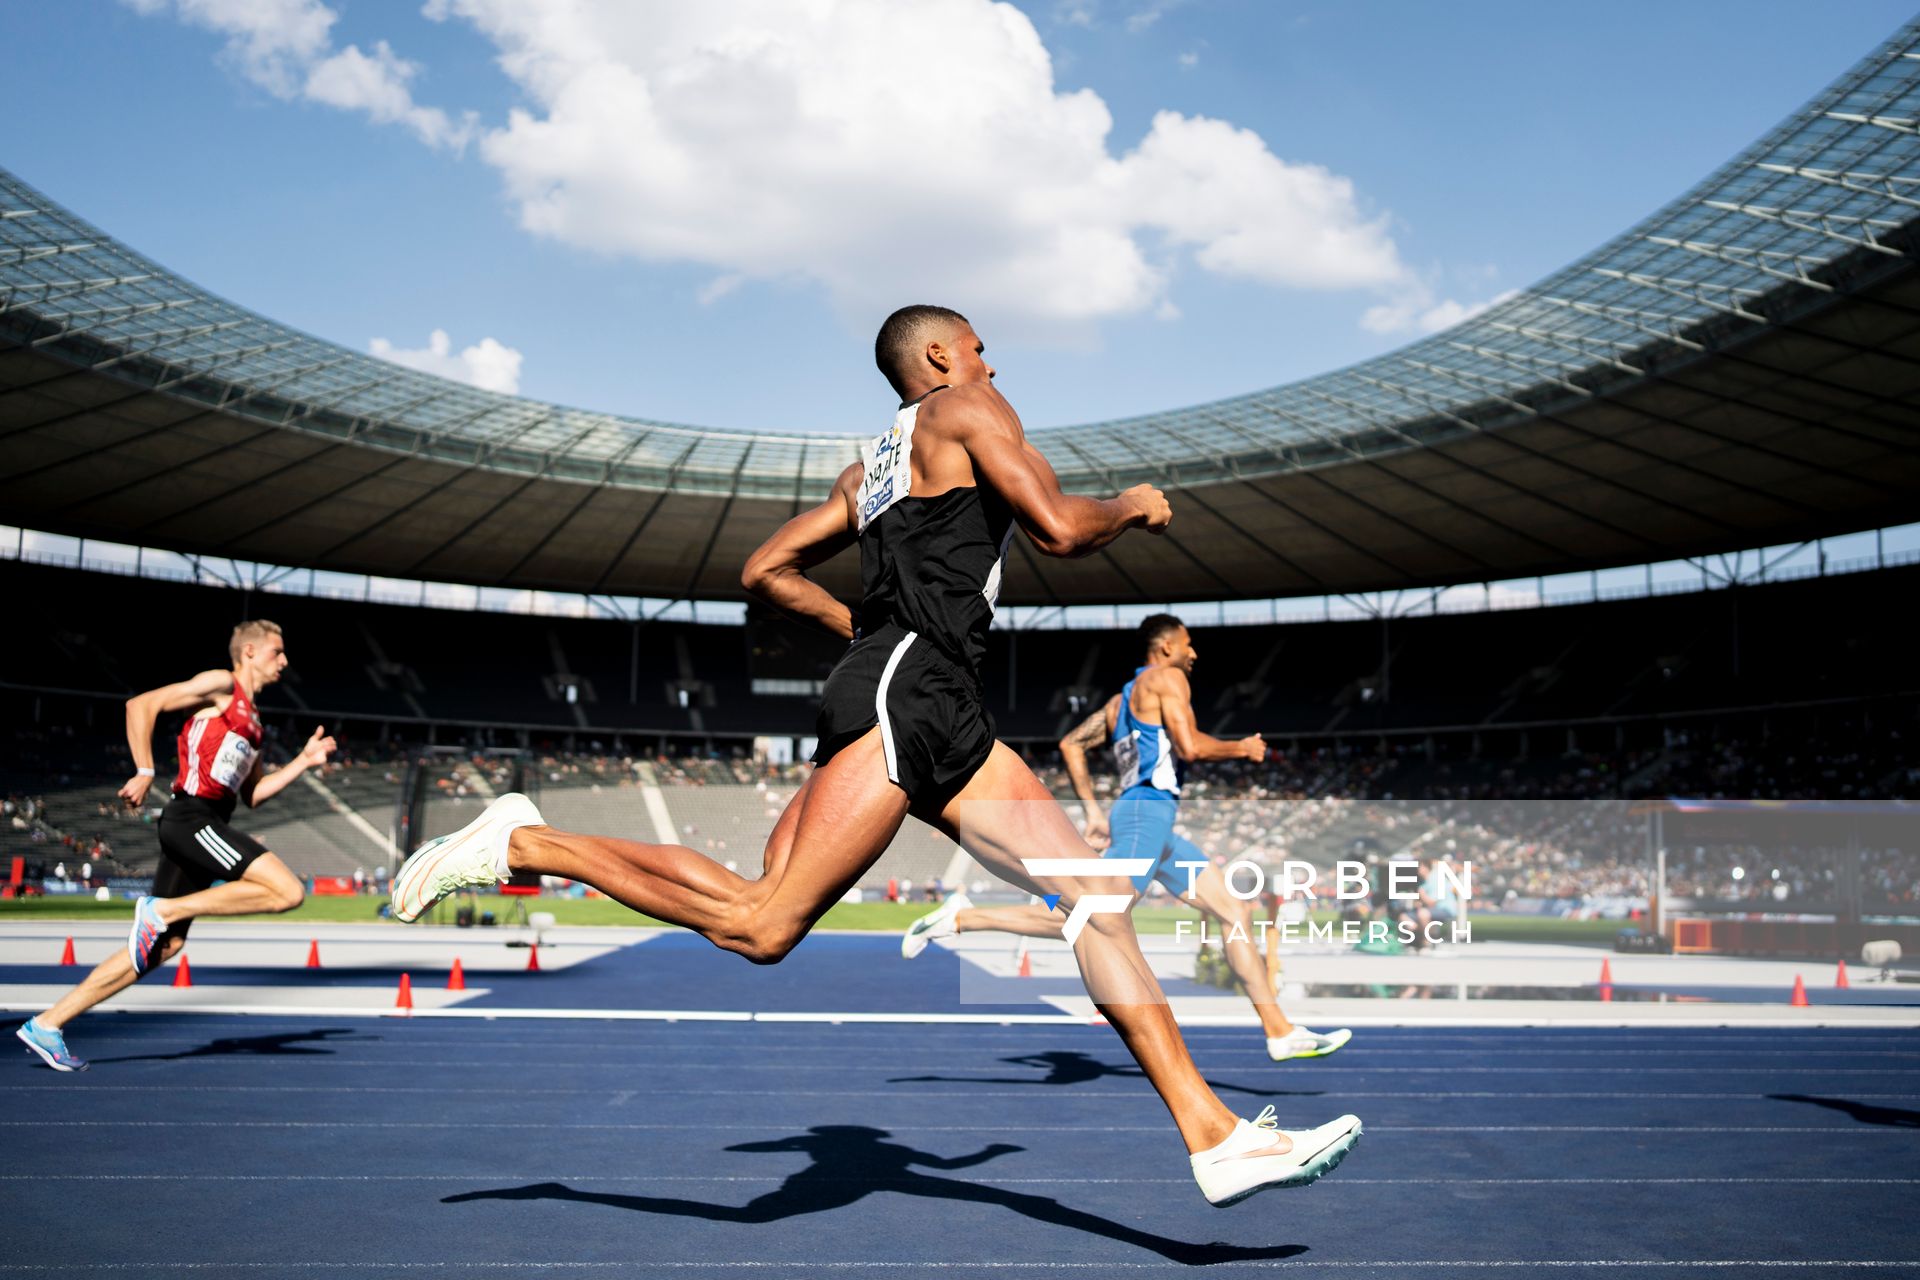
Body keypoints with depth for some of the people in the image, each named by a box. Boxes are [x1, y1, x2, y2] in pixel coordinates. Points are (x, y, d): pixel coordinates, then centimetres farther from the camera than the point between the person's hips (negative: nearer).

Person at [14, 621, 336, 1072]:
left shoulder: (249, 718, 26)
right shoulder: (221, 684, 0)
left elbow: (253, 794, 26)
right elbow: (141, 705, -8)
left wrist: (304, 761, 19)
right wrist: (145, 773, -13)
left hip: (200, 828, 9)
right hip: (194, 817, -9)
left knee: (164, 946, 8)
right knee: (288, 891, -19)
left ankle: (47, 1024, 11)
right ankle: (161, 910, -12)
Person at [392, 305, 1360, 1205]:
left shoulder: (872, 465, 30)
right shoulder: (965, 409, 6)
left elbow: (766, 569, 28)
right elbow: (1059, 529, -6)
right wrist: (1133, 505, 14)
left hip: (937, 714, 10)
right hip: (907, 693, -10)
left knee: (1097, 896, 2)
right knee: (761, 925, -15)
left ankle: (1212, 1134, 1)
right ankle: (524, 844, -4)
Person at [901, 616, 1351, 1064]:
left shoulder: (1121, 699, 24)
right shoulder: (1165, 678, -2)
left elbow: (1071, 744, 22)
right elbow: (1190, 746, -14)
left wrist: (1093, 812, 21)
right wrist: (1243, 748, 3)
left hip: (1156, 828, 11)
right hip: (1147, 813, -11)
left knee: (1237, 913, 8)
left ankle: (1280, 1032, 8)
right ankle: (961, 918, -8)